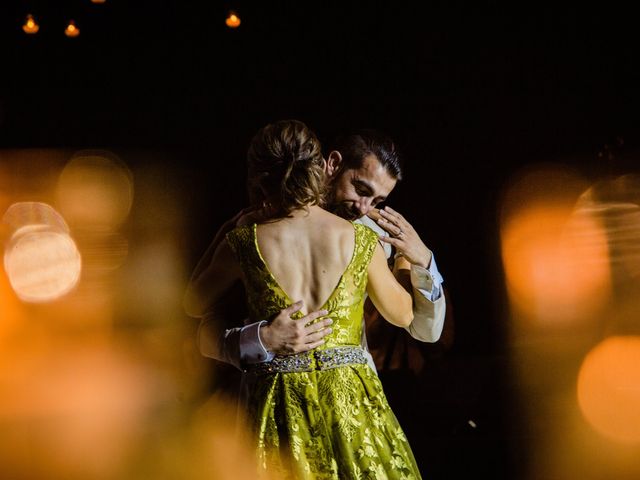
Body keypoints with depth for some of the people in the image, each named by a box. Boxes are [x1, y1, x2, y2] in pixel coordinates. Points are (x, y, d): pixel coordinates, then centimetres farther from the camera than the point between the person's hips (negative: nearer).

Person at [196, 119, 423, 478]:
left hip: (280, 409, -1)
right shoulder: (362, 240, -2)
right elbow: (403, 314, 15)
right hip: (352, 404, 1)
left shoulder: (245, 243, -5)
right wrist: (403, 257, 33)